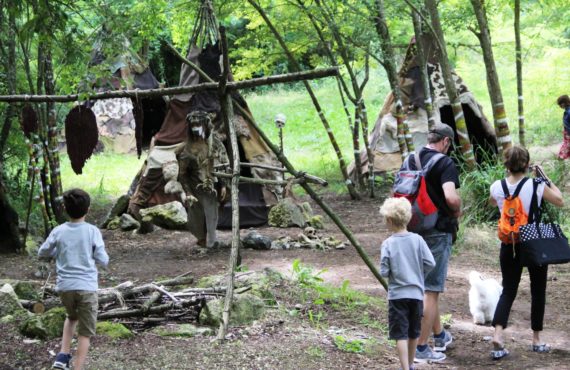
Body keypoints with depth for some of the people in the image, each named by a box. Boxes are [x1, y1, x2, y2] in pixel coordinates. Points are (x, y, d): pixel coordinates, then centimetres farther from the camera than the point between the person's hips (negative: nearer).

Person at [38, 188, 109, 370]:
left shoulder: (58, 231, -1)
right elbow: (103, 261, -5)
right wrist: (101, 255, 17)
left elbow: (43, 252, 12)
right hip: (86, 287, -3)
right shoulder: (92, 231, -7)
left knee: (72, 317, 30)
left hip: (64, 286, 3)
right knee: (85, 332, 7)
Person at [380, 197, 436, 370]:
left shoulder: (388, 244, -11)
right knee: (413, 333, 18)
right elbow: (430, 264, -6)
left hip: (397, 294, -3)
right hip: (416, 293, 3)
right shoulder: (417, 240, -4)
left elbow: (384, 272, -11)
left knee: (400, 334, -2)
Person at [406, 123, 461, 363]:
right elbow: (451, 197, -27)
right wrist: (457, 211, -7)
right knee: (431, 290, -1)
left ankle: (439, 335, 36)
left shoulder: (410, 160, 6)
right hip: (437, 231, -7)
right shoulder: (444, 164, -15)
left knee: (428, 287, 21)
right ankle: (421, 348, 1)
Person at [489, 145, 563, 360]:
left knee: (508, 291, 8)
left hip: (509, 244, 2)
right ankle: (536, 340, 20)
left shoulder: (497, 187, -8)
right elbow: (560, 201, 1)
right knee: (538, 292, 13)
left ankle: (498, 335, -12)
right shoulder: (537, 186, -15)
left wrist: (509, 176, 13)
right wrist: (546, 179, 5)